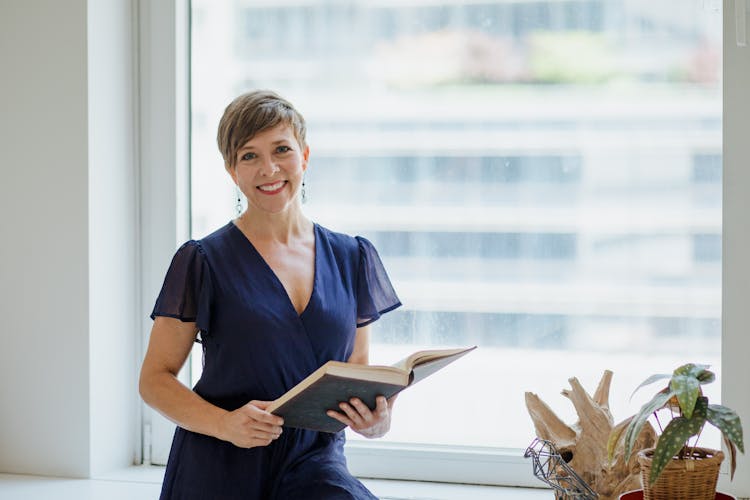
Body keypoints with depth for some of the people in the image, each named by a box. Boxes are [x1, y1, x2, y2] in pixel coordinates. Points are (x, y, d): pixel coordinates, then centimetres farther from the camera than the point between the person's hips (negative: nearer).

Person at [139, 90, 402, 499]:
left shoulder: (352, 259, 9)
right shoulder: (203, 261, -1)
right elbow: (155, 378, 0)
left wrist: (375, 417, -7)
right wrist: (225, 423, -19)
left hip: (313, 464, 2)